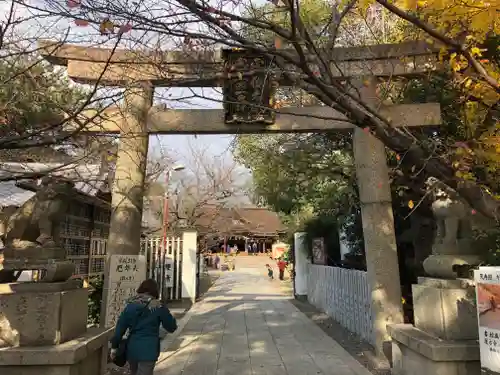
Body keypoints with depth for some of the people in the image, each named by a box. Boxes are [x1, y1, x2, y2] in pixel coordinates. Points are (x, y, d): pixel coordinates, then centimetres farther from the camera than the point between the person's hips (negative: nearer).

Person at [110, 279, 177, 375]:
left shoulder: (130, 305, 3)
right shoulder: (158, 307, -7)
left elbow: (120, 328, 5)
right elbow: (172, 327, 0)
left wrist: (114, 346, 13)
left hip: (132, 348, 5)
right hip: (148, 350, -5)